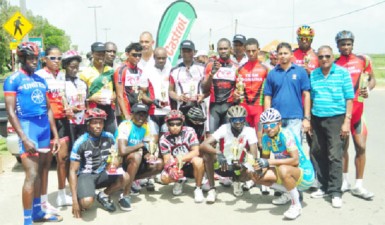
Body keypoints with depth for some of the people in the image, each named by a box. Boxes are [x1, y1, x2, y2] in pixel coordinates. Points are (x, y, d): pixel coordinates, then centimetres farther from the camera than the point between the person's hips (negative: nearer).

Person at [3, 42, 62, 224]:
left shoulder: (41, 80, 13)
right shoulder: (13, 80, -5)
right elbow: (10, 112, -10)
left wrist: (55, 135, 14)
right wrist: (24, 138, -18)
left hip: (44, 126, 6)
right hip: (27, 126, -6)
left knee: (39, 171, 13)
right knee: (31, 174, -10)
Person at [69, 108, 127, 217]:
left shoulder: (109, 137, -5)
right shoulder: (81, 142, -15)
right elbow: (73, 170, -13)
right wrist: (74, 201, -19)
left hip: (103, 173, 5)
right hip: (85, 175, -4)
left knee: (125, 178, -23)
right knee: (87, 202, -32)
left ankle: (103, 195, 5)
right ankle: (80, 199, 6)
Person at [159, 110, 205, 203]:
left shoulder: (189, 132, -13)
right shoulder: (164, 139, -9)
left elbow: (196, 151, -20)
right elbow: (167, 159, -14)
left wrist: (182, 158, -37)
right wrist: (172, 168, -38)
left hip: (190, 165, -2)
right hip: (175, 166, 2)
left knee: (198, 161, -35)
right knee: (164, 178, -27)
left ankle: (198, 188, -12)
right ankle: (179, 181, 11)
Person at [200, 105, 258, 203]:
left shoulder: (250, 131, -13)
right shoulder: (224, 129, -15)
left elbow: (254, 155, -18)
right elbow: (203, 145, -26)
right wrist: (218, 153, -43)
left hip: (238, 167, 1)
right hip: (221, 166, -1)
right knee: (207, 152, -29)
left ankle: (237, 181, 9)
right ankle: (212, 189, -15)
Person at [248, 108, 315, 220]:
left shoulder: (286, 133, -23)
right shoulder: (265, 137, -4)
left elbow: (295, 160, -30)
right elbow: (265, 158, 6)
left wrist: (269, 162, -33)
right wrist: (260, 167, -17)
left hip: (305, 173, -7)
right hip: (287, 172, 7)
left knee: (283, 170, -38)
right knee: (256, 176, -6)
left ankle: (296, 205, -14)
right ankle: (289, 193, 13)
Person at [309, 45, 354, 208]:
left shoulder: (342, 73, -2)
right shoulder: (313, 74, 9)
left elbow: (349, 98, -2)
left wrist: (347, 121, -8)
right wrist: (308, 119, 11)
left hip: (336, 118, -4)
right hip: (317, 119, 4)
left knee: (335, 155, -7)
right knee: (318, 154, 9)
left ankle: (335, 192, 1)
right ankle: (324, 186, 23)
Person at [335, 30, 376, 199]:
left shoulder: (363, 60, 3)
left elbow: (372, 79, 11)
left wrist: (368, 89, -10)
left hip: (357, 108, 0)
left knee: (361, 146, -2)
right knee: (343, 146, 8)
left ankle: (358, 185, 8)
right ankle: (344, 181, 22)